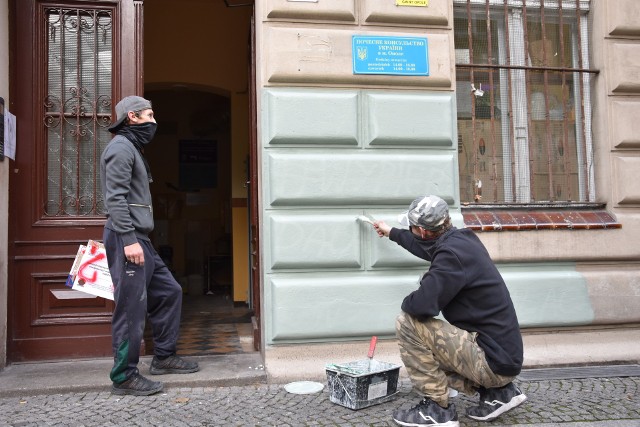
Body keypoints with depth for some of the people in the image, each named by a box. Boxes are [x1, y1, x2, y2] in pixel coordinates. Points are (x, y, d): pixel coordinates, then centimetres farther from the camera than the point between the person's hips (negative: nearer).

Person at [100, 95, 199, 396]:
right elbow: (115, 198, -19)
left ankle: (164, 357, 25)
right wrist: (128, 240, -24)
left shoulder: (132, 148, 22)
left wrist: (137, 239, 21)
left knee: (168, 292, 14)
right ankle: (124, 377, 4)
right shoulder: (121, 147, -9)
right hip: (126, 238, -11)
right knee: (132, 308, -6)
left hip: (139, 238, 11)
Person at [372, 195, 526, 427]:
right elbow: (426, 245, 29)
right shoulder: (460, 239, 6)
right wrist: (391, 232, 43)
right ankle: (497, 392, 15)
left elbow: (422, 305, -31)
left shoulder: (452, 253, -23)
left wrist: (407, 301, -6)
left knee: (407, 322, -14)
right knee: (427, 354, 25)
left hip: (493, 360, -10)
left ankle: (437, 408, -3)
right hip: (503, 354, 10)